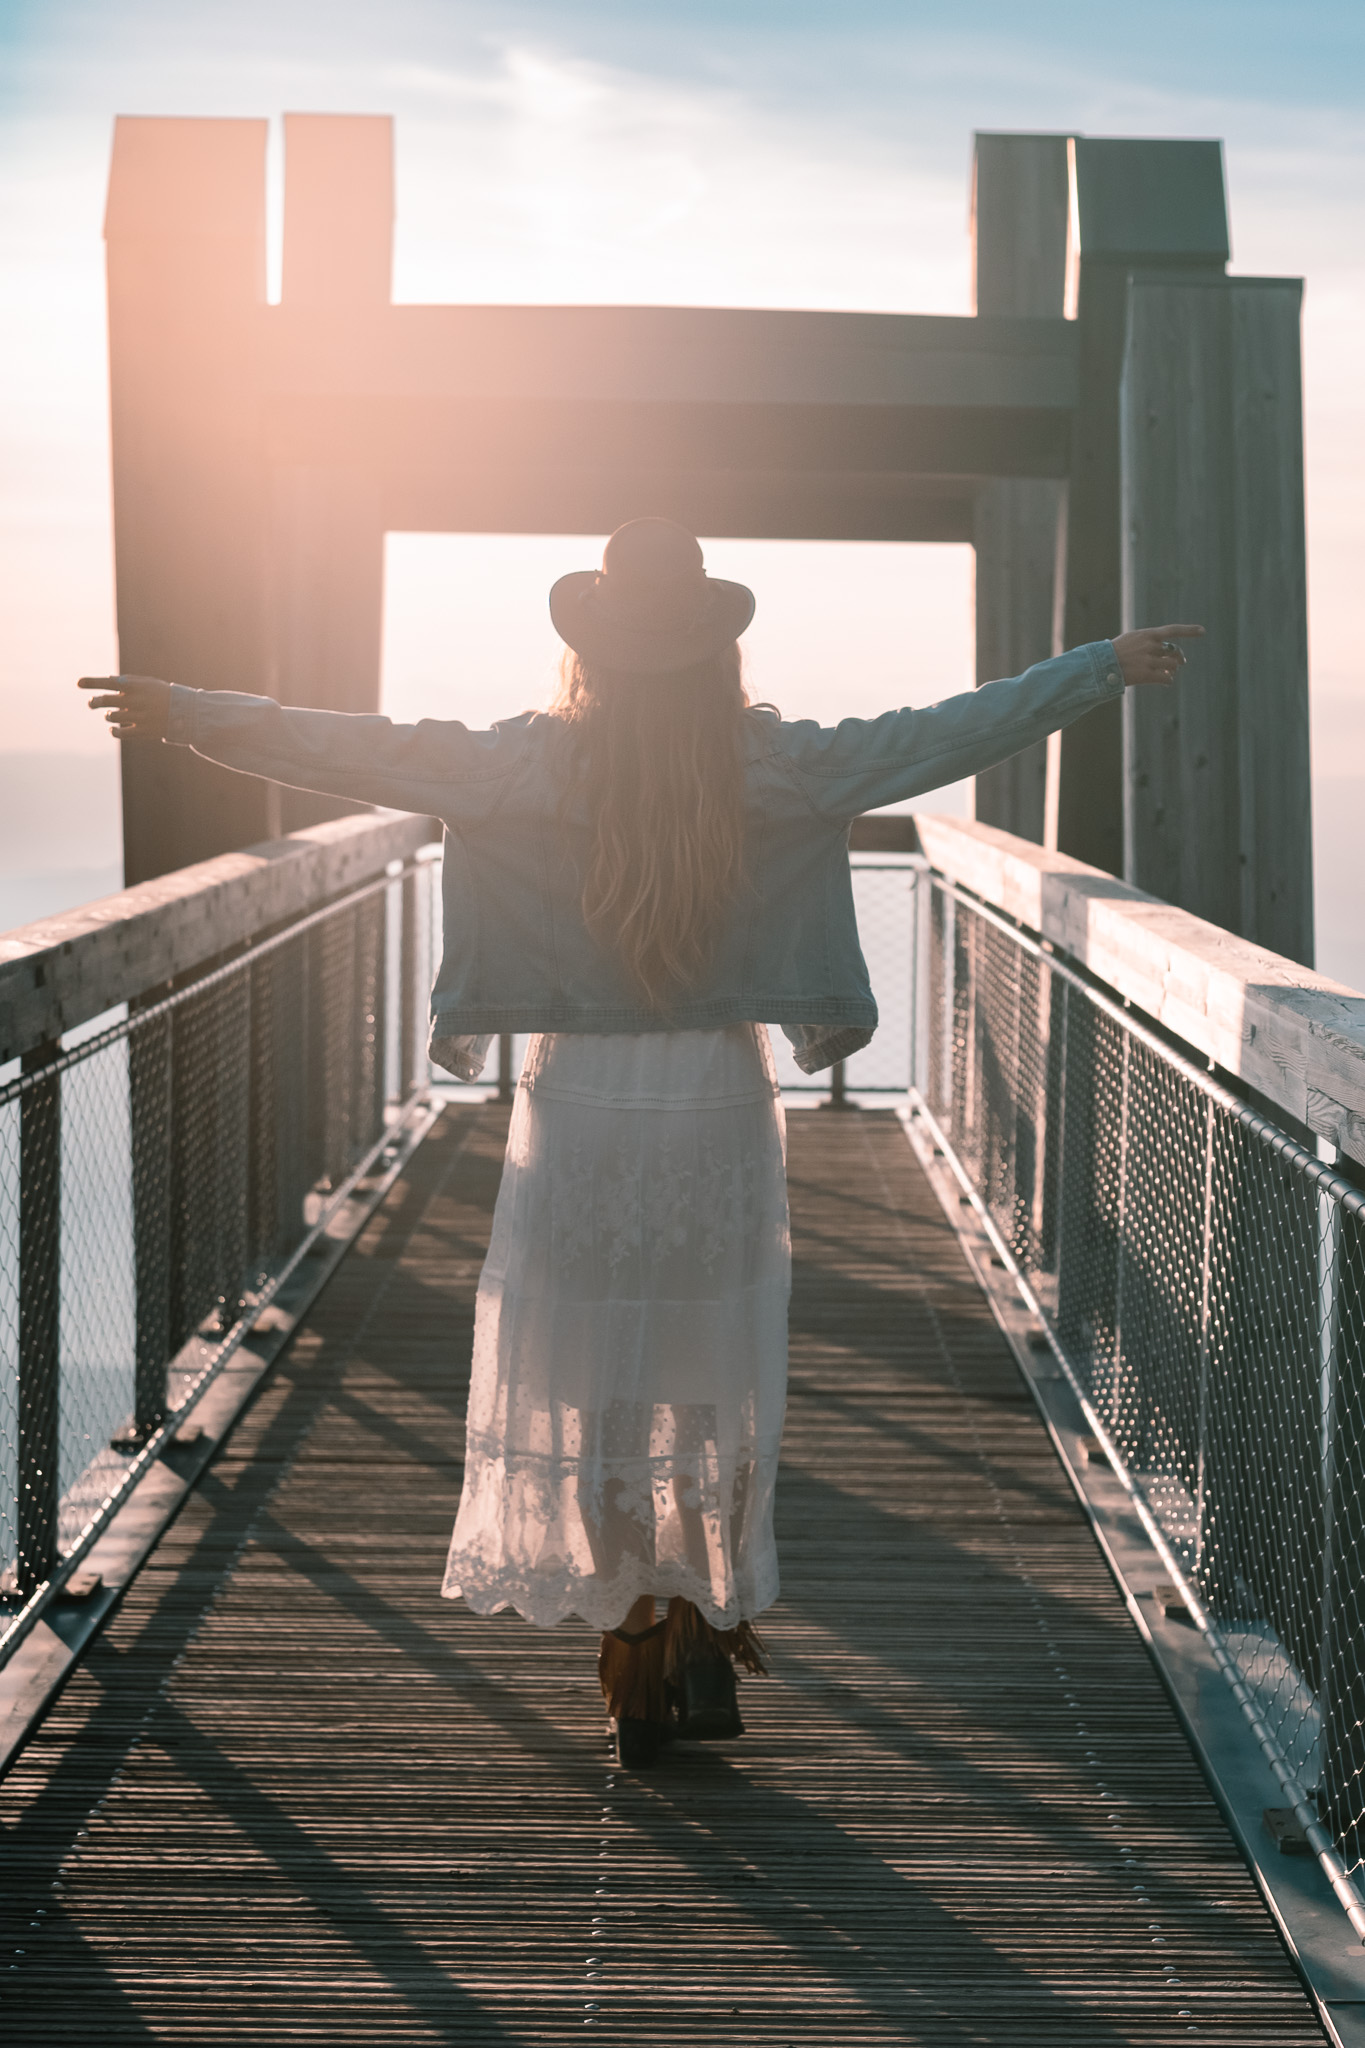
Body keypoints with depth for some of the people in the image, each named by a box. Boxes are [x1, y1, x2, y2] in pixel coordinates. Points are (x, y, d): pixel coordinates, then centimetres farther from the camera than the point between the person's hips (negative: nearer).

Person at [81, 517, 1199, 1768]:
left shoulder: (533, 764, -10)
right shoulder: (777, 767, -7)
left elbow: (356, 750, -6)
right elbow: (960, 732, -2)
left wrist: (187, 715, 4)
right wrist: (1110, 669, 7)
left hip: (580, 1109, -1)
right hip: (720, 1109, 1)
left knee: (588, 1375, 9)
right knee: (715, 1370, 13)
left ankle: (636, 1652, 11)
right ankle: (708, 1635, 16)